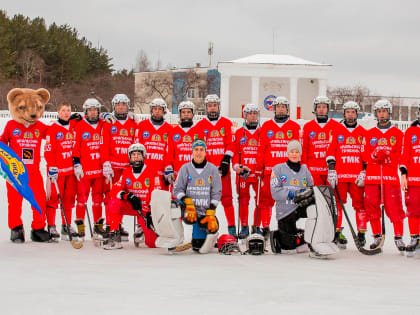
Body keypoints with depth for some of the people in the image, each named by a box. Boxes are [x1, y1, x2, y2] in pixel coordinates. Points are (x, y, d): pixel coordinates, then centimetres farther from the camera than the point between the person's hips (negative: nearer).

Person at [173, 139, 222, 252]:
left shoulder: (212, 169, 4)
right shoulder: (185, 168, 3)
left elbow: (216, 193, 5)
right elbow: (177, 189, 3)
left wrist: (211, 214, -5)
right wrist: (187, 202, -16)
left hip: (205, 210, 1)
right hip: (189, 207, -1)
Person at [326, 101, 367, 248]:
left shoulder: (363, 133, 11)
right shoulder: (336, 131, 9)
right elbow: (330, 151, 5)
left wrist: (364, 172, 1)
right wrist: (331, 170, -4)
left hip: (358, 176, 1)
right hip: (339, 175, -1)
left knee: (360, 203, 0)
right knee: (338, 203, -2)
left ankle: (362, 232, 6)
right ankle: (337, 232, 3)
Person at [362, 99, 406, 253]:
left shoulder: (397, 133, 9)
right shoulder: (369, 134, 14)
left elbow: (399, 155, 2)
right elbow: (364, 154, 7)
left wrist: (386, 157, -15)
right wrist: (374, 155, -13)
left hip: (390, 176, -2)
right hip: (372, 176, 2)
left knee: (394, 206, -8)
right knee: (372, 205, 1)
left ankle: (398, 237, 0)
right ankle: (377, 236, 13)